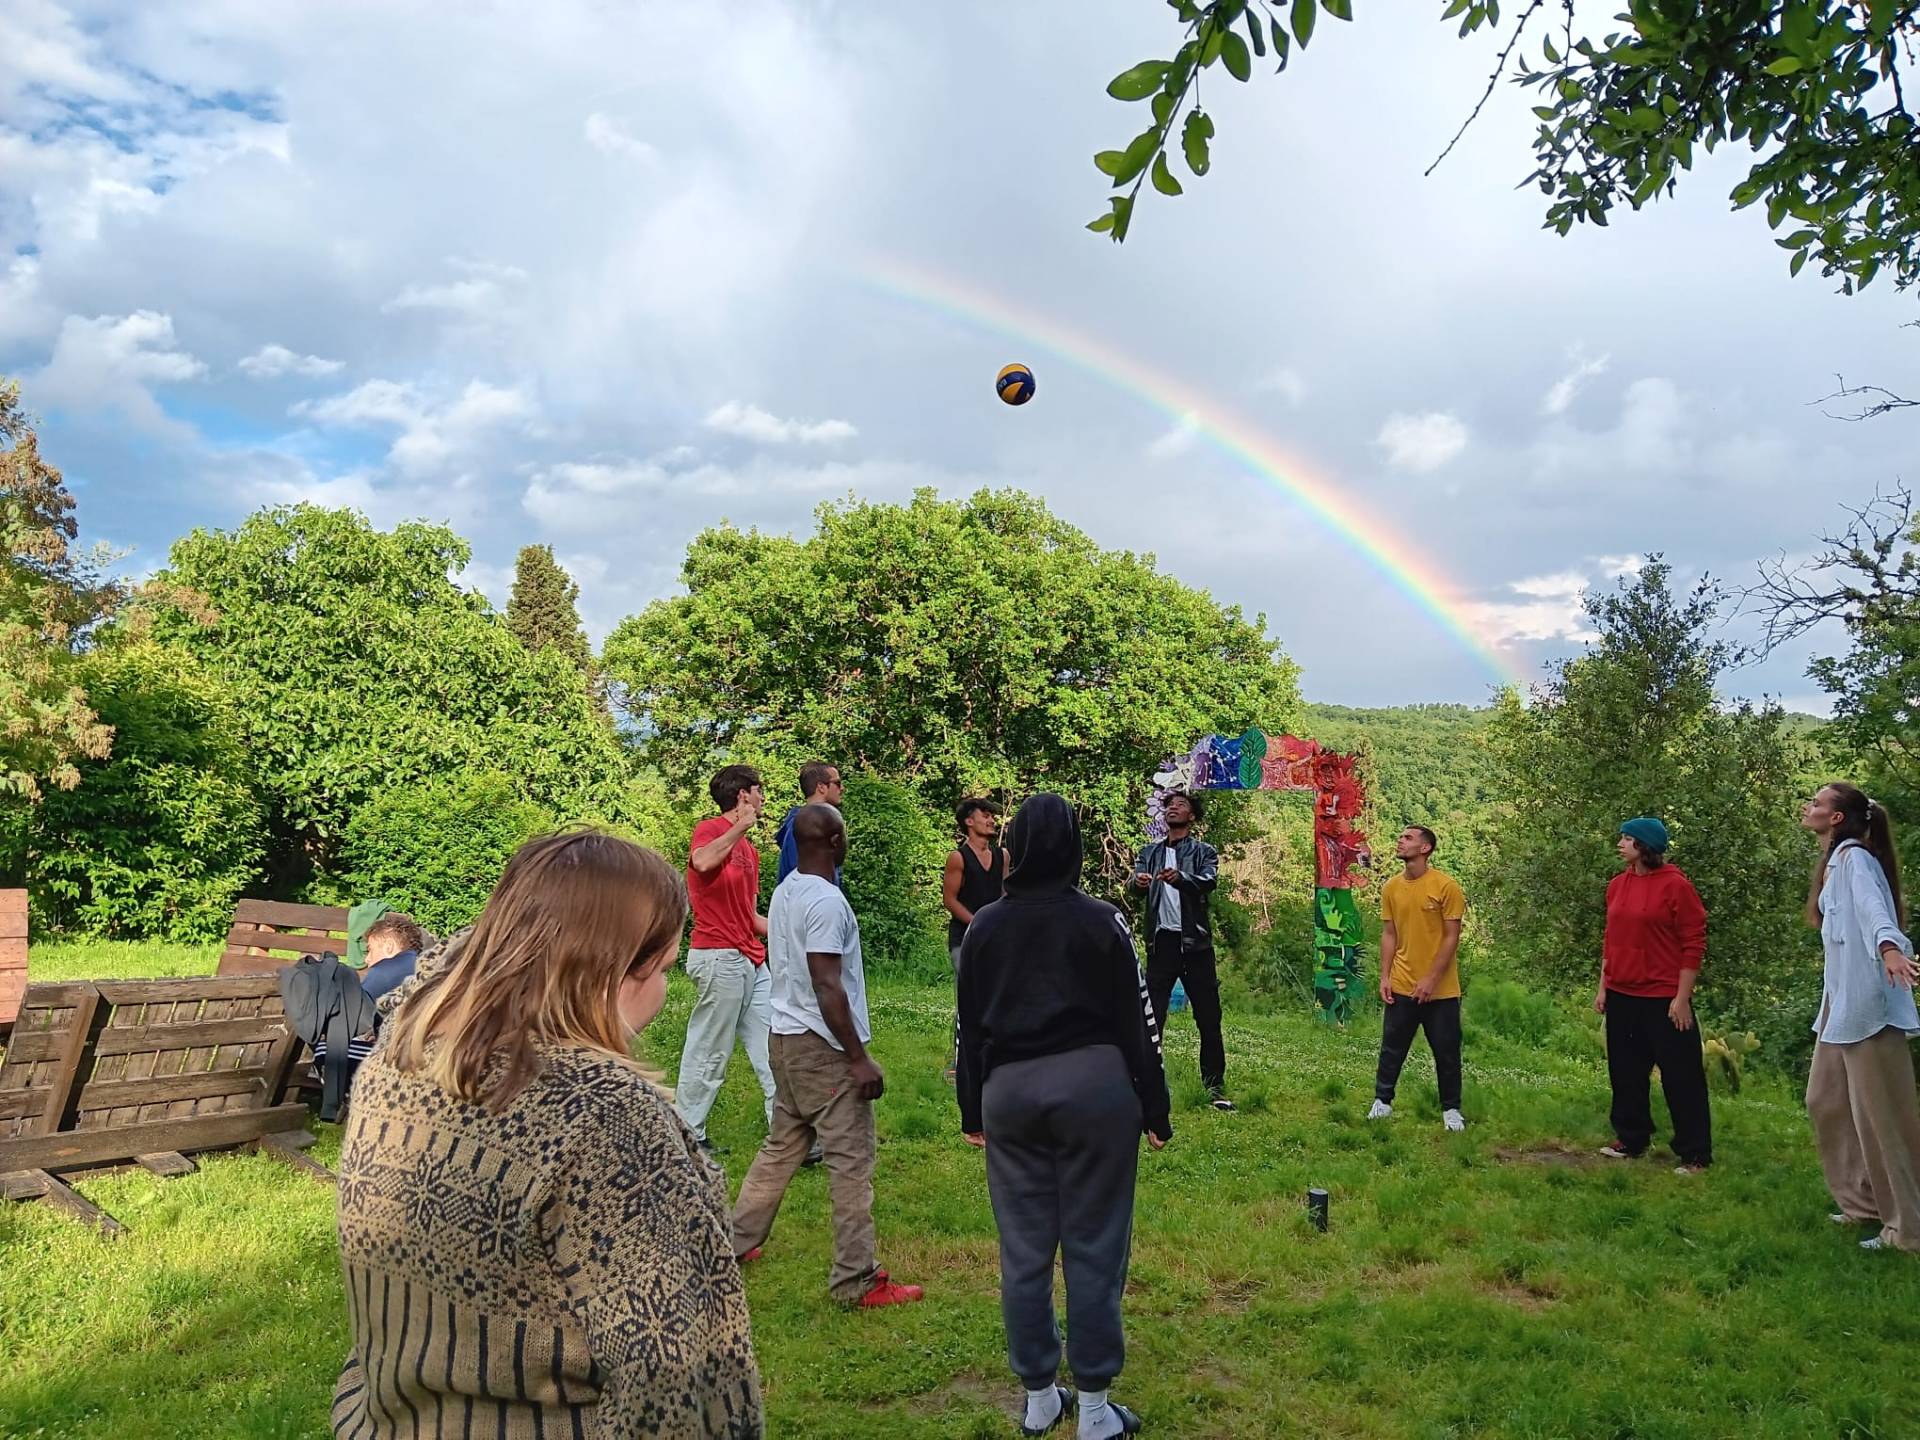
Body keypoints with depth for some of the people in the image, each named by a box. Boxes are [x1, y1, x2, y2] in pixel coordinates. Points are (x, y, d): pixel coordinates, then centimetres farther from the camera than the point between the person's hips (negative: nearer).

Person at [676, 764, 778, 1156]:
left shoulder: (749, 850, 18)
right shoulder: (711, 829, -7)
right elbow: (702, 862, -33)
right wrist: (740, 827, -25)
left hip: (751, 961, 9)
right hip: (719, 957, -9)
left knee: (772, 1046, 9)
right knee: (710, 1051, 1)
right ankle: (686, 1134, 15)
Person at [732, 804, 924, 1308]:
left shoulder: (785, 892, 9)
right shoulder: (827, 901, -20)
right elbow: (828, 987, -23)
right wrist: (859, 1059, -20)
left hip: (787, 1036, 9)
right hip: (824, 1046, -9)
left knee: (782, 1145, 21)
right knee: (851, 1162, -2)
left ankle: (736, 1241, 29)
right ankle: (857, 1281, 5)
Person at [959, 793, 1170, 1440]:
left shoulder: (983, 927, 3)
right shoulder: (1102, 920, -5)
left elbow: (970, 1026, 8)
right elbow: (1136, 1021, -3)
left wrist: (972, 1109, 18)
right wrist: (1155, 1108, 5)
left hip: (1009, 1090, 3)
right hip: (1093, 1084, -2)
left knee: (1024, 1249, 11)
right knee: (1094, 1247, 6)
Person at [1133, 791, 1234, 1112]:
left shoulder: (1203, 851, 5)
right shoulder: (1150, 851, 13)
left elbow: (1209, 881, -15)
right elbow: (1136, 882, -4)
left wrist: (1180, 878, -36)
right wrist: (1138, 882, -29)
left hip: (1194, 943, -1)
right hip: (1161, 943, 1)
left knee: (1208, 1019, 4)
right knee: (1151, 1017, 0)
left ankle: (1215, 1086, 14)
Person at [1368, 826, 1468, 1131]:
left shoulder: (1446, 886, -11)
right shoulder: (1391, 887, 3)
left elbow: (1452, 937, -10)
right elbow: (1388, 935, 8)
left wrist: (1431, 979, -14)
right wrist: (1384, 977, 0)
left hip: (1440, 989, -3)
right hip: (1401, 987, 3)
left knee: (1447, 1051, 7)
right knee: (1392, 1048, 9)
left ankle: (1451, 1109, 22)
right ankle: (1382, 1101, 21)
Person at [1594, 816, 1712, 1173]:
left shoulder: (1675, 885, -11)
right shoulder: (1617, 884, 8)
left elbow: (1694, 944, -11)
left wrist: (1682, 997, -13)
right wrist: (1603, 987, 13)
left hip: (1664, 999, -7)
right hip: (1621, 996, 7)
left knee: (1681, 1076, 2)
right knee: (1625, 1071, 15)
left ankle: (1695, 1154, 13)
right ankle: (1631, 1140, 29)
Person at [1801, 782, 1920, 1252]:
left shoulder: (1855, 857, -12)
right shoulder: (1835, 861, 16)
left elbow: (1872, 907, -32)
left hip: (1867, 1003, -10)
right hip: (1840, 1002, 10)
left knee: (1879, 1114, -3)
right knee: (1826, 1102, 15)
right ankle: (1865, 1202, 26)